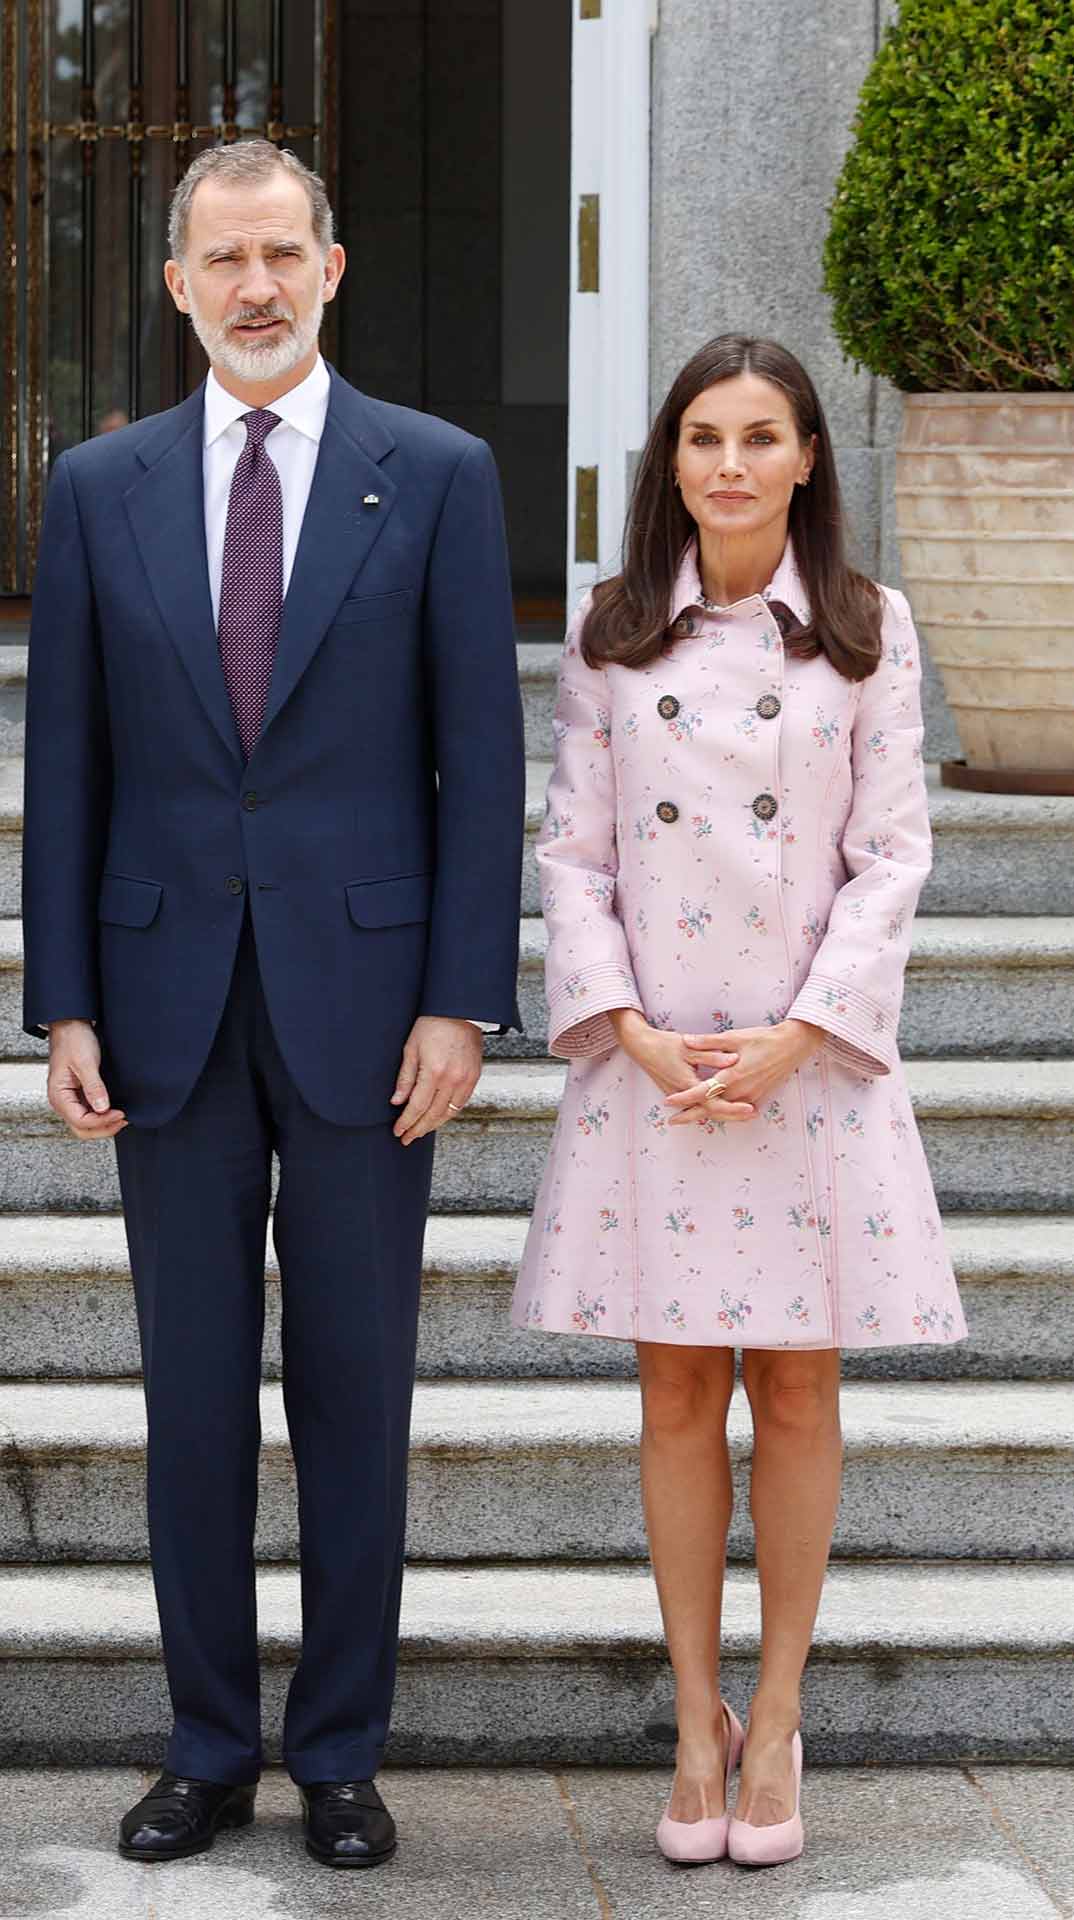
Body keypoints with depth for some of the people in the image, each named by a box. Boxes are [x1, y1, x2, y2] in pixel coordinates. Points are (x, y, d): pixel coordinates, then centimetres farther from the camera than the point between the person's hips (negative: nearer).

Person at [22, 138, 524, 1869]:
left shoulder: (438, 475, 0)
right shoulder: (102, 488, 6)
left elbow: (480, 754, -2)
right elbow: (66, 759, 6)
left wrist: (462, 1001, -8)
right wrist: (63, 1004, 0)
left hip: (362, 994, -2)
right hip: (170, 997, 2)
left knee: (356, 1385, 6)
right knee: (193, 1387, 8)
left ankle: (342, 1752, 18)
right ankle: (209, 1745, 20)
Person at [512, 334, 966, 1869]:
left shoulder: (867, 632, 2)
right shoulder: (610, 634, 5)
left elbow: (891, 852, -1)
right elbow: (573, 848, 3)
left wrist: (795, 1038, -11)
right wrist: (630, 1030, -10)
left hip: (810, 1059, -1)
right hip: (651, 1058, 1)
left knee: (797, 1390, 5)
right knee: (678, 1395, 5)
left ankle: (776, 1720, 17)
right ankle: (697, 1724, 16)